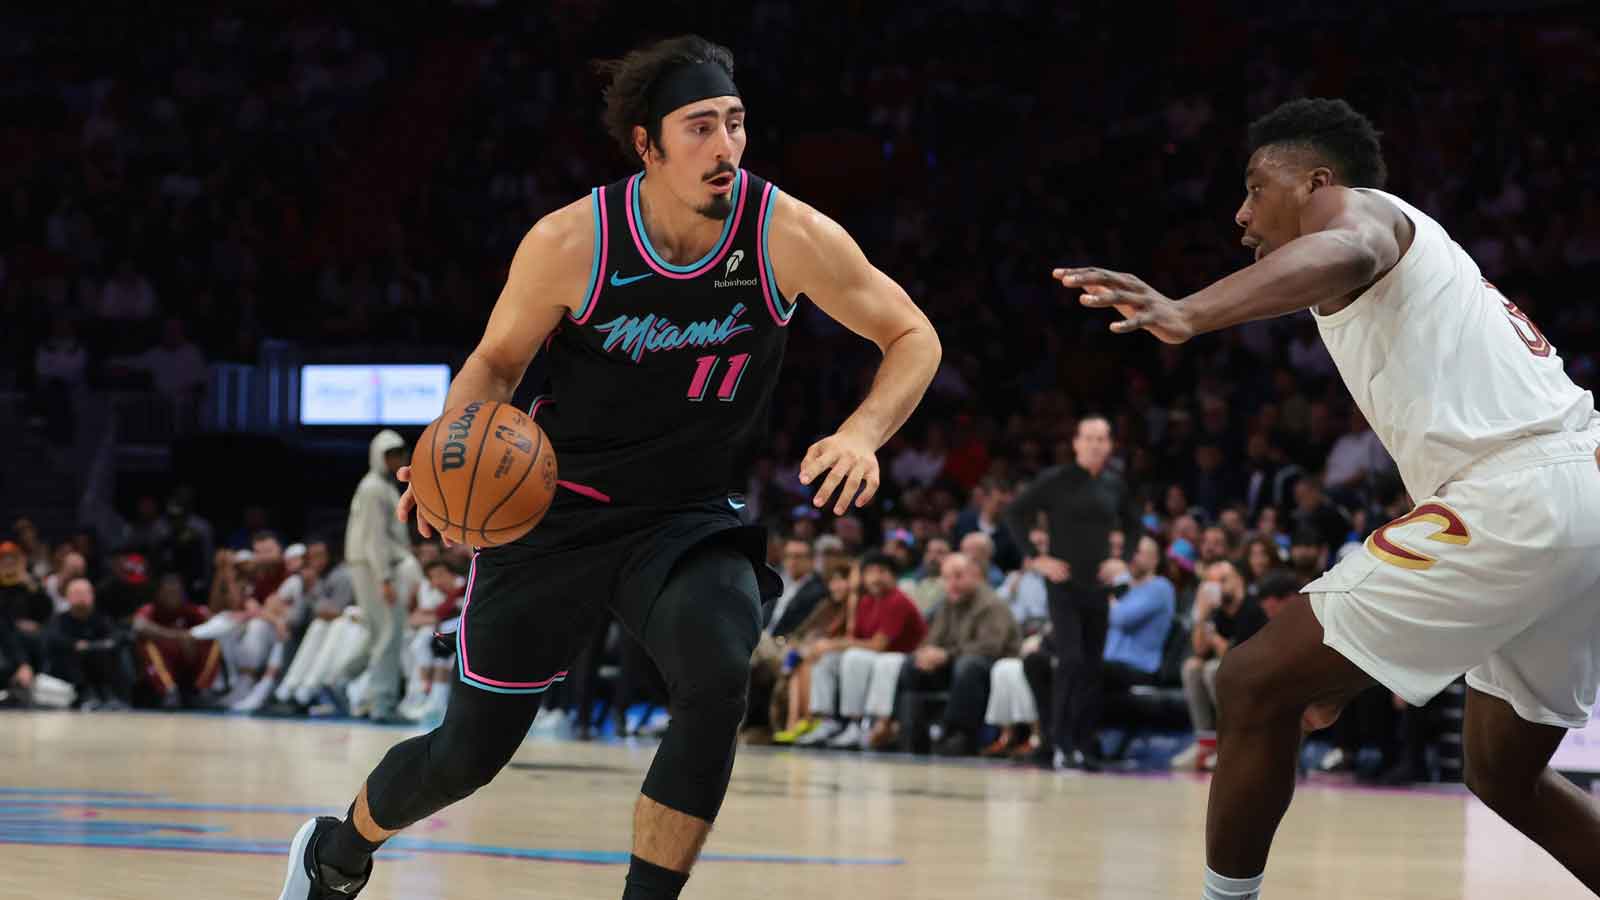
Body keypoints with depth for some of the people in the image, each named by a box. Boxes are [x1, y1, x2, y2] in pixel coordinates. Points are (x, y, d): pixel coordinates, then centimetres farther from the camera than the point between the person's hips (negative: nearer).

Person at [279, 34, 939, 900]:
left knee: (716, 681, -31)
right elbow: (497, 360, -2)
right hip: (554, 508, -1)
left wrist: (862, 434, -25)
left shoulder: (788, 236, -17)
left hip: (692, 519, 1)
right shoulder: (571, 243, -18)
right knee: (469, 750, 7)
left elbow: (914, 338, -6)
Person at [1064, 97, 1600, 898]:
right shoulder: (1414, 250, 32)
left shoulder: (1353, 207, 4)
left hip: (1516, 501, -10)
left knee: (1254, 685, -5)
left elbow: (1337, 256, -24)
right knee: (1503, 774, 27)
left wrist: (1186, 314, -43)